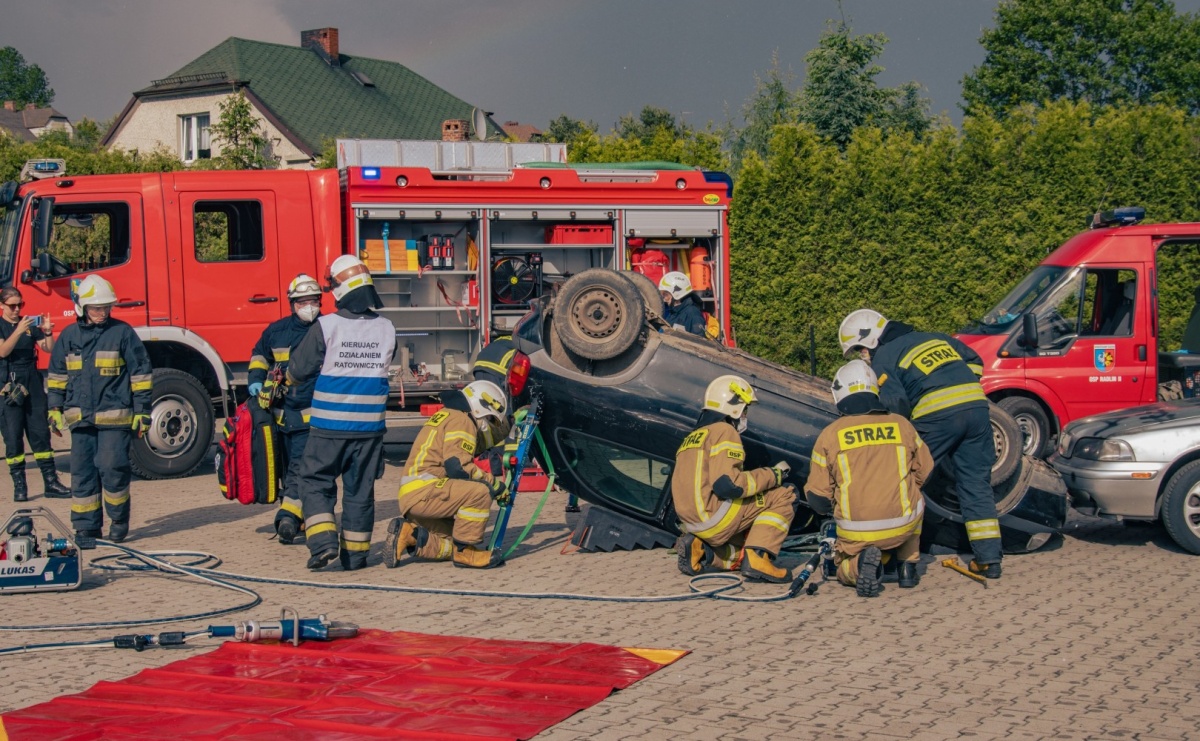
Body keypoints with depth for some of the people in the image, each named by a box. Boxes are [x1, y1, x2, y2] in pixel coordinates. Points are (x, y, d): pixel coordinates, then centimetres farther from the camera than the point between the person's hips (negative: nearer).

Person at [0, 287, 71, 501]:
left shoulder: (30, 324, 11)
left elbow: (49, 349, 3)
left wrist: (48, 333, -16)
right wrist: (18, 332, -29)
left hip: (32, 383, 3)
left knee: (40, 432, 3)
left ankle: (51, 482, 4)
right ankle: (19, 486, 2)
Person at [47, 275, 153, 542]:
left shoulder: (122, 332, -1)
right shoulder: (69, 336, 10)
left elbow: (141, 373, 1)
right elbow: (57, 374, 20)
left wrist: (142, 411, -2)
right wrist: (55, 408, 14)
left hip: (114, 418, -4)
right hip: (80, 418, 4)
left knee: (113, 469, -8)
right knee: (82, 473, 5)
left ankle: (119, 521, 10)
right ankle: (86, 527, 12)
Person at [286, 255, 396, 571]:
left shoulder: (325, 327, -11)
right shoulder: (386, 329, 0)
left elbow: (298, 372, -3)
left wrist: (289, 379, 19)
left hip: (329, 424, -3)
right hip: (370, 424, 3)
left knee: (315, 481, 9)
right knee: (360, 488, 11)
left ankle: (323, 541, -6)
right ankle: (355, 552, 14)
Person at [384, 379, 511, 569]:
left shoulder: (447, 416, 24)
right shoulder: (460, 419, -7)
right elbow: (457, 467, -17)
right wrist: (493, 482, -8)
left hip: (411, 496, 11)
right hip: (423, 491, -11)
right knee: (480, 493, -24)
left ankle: (408, 535, 6)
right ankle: (464, 550, -13)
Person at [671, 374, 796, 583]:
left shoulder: (692, 437, 24)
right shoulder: (724, 431, -5)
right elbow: (727, 484, -18)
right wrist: (772, 475, -7)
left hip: (692, 523, 9)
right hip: (714, 515, -9)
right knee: (784, 496, -1)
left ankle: (701, 550, 4)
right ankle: (757, 557, -14)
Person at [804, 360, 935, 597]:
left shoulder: (830, 435, -2)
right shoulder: (902, 425, 3)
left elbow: (817, 499, 0)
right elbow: (924, 473, 16)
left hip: (855, 532, -1)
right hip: (903, 525, 1)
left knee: (845, 572, 28)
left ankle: (860, 564, -8)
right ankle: (908, 568, 21)